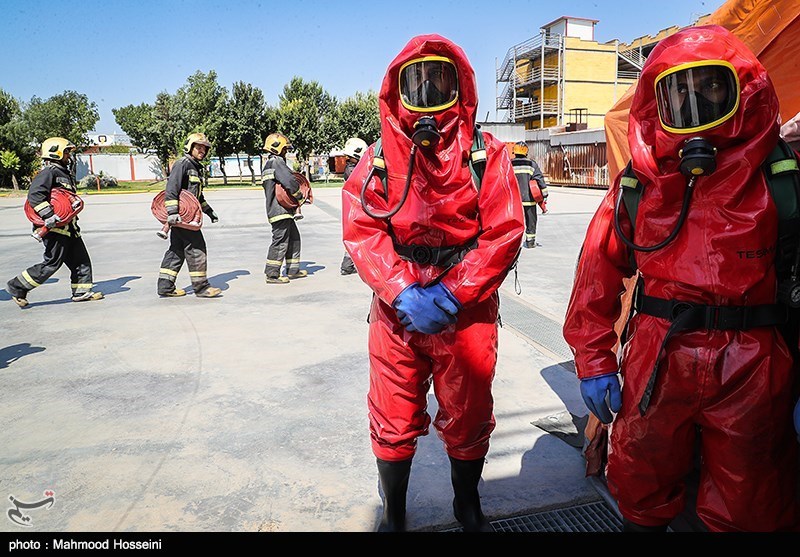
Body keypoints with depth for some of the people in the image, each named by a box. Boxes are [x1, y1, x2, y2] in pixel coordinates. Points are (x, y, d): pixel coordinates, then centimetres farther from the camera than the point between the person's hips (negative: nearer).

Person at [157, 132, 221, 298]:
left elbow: (198, 195, 33)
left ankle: (165, 286, 16)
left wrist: (208, 210, 30)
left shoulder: (196, 167, 23)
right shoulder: (182, 164, -9)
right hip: (182, 215, -10)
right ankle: (201, 287, -1)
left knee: (176, 251, 11)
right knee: (196, 249, -7)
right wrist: (172, 212, -27)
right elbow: (171, 189, -19)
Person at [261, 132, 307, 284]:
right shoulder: (277, 162, -13)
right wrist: (299, 197, -9)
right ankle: (272, 275, -1)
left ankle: (293, 270, 24)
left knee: (294, 237, 17)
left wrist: (295, 197, 12)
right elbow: (290, 182, -23)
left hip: (284, 211, 11)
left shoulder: (268, 164, 21)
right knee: (280, 241, -6)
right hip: (280, 210, -11)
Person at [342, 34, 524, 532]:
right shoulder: (379, 159, 2)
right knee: (394, 422, 12)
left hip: (467, 312, -1)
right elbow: (360, 230, -6)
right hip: (397, 312, 1)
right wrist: (404, 292, -19)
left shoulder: (486, 154, -2)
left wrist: (451, 294, -17)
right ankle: (393, 516, 36)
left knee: (468, 420, 15)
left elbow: (505, 234, -9)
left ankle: (469, 508, 42)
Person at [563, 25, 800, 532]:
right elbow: (599, 272, 2)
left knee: (749, 512, 17)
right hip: (655, 362, 2)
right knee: (642, 494, 19)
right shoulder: (638, 182, 1)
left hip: (752, 371, -1)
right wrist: (594, 361, 0)